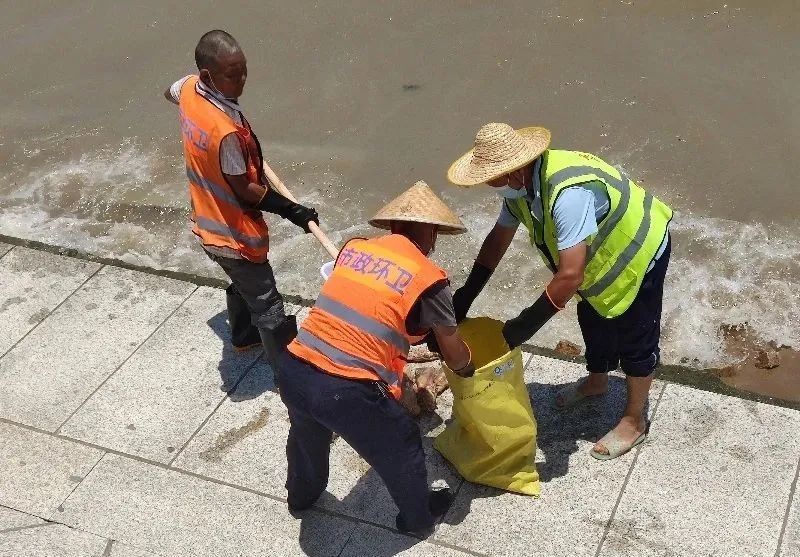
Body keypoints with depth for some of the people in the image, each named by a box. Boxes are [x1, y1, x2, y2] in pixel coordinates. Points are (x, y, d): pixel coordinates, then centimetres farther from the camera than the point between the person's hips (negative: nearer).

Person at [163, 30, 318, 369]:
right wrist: (291, 210, -15)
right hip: (234, 233, -9)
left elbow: (169, 93, 18)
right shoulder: (227, 130, -36)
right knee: (267, 304, 6)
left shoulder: (188, 88, -10)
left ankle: (244, 337, 53)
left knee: (242, 283, 32)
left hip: (208, 223, 9)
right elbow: (244, 190, -24)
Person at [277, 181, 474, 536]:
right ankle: (419, 518, 47)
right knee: (401, 452, 24)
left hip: (293, 372, 6)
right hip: (347, 392, -5)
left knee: (307, 435, 37)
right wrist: (470, 371, 30)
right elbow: (456, 358, 8)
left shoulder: (353, 249, 10)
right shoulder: (429, 278, -4)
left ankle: (302, 494, 63)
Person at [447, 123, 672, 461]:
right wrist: (465, 295, -2)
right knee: (593, 322, 25)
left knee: (635, 339, 8)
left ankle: (634, 421, 27)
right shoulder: (521, 184, -15)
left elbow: (570, 276, -45)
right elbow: (498, 238, 0)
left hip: (638, 254, -8)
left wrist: (526, 324, -36)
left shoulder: (569, 193, -44)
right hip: (600, 254, 8)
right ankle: (597, 382, 51)